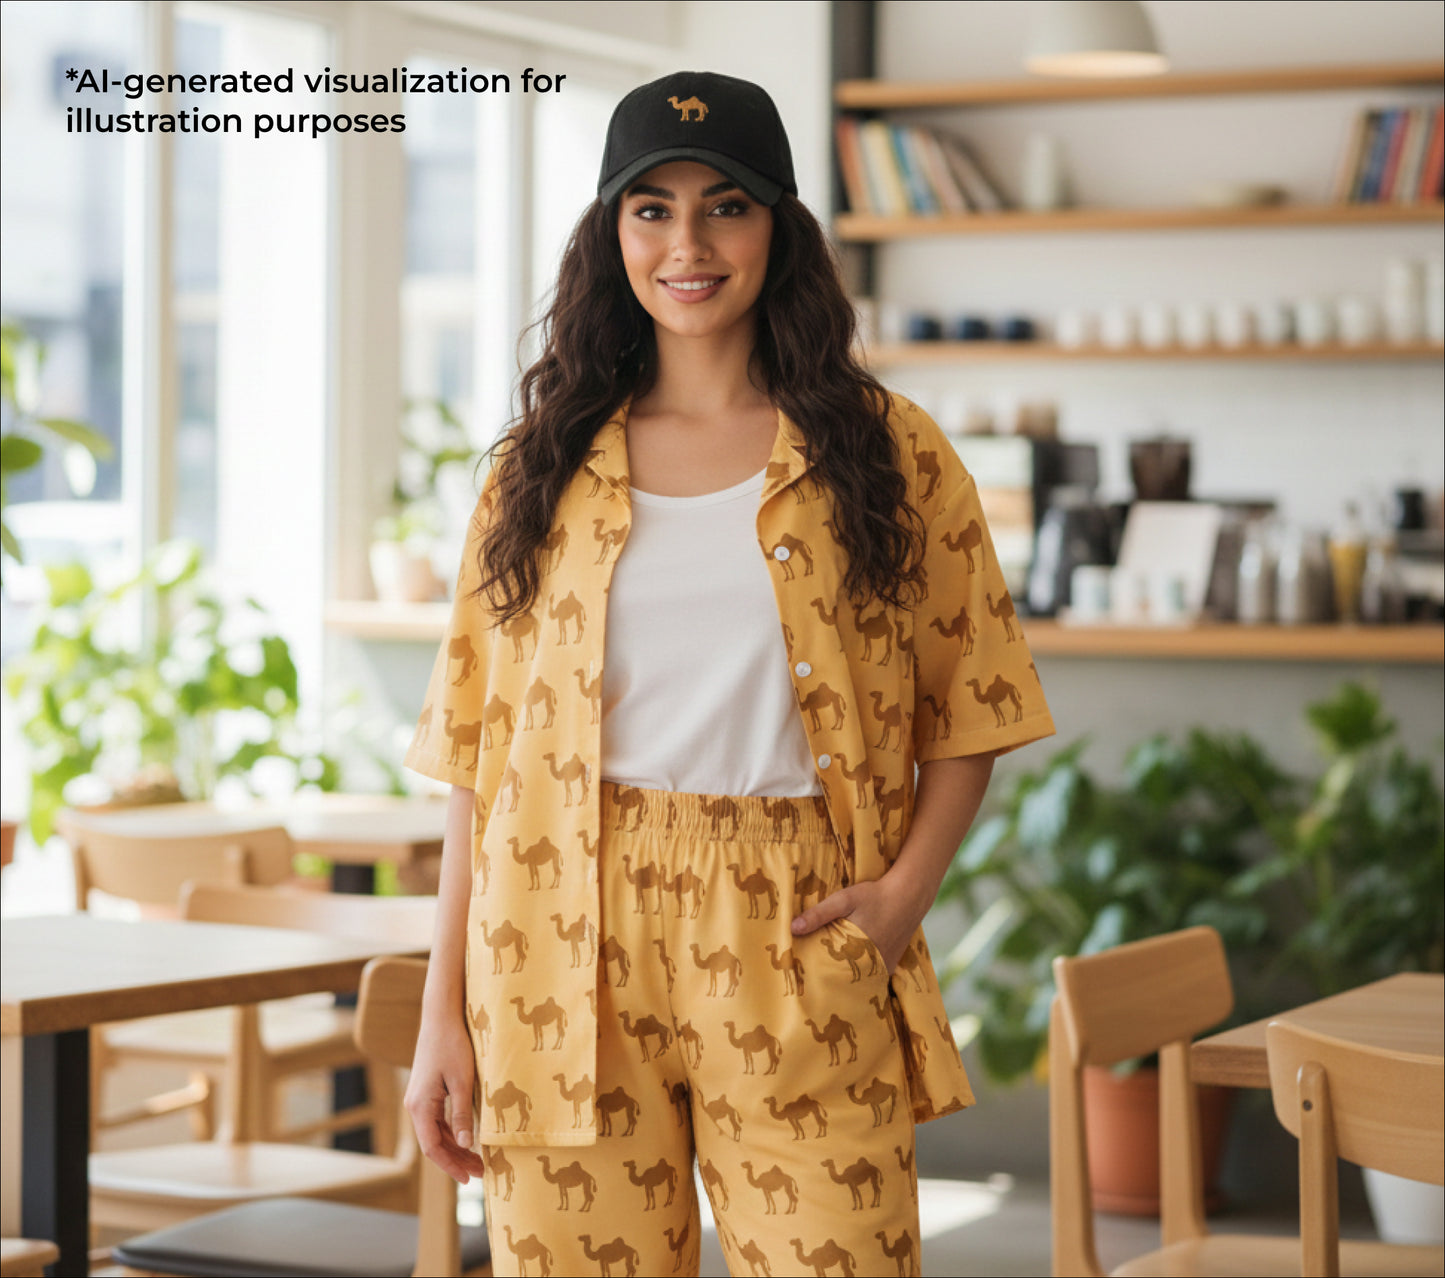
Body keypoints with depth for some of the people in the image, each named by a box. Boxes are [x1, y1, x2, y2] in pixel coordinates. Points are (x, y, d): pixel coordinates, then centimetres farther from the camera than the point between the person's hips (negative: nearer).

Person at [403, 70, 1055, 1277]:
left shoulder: (889, 452, 6)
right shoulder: (544, 465, 10)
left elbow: (969, 707, 9)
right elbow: (477, 748, 8)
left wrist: (907, 886, -8)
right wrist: (445, 1010, 4)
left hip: (800, 962, -1)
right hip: (569, 961, 1)